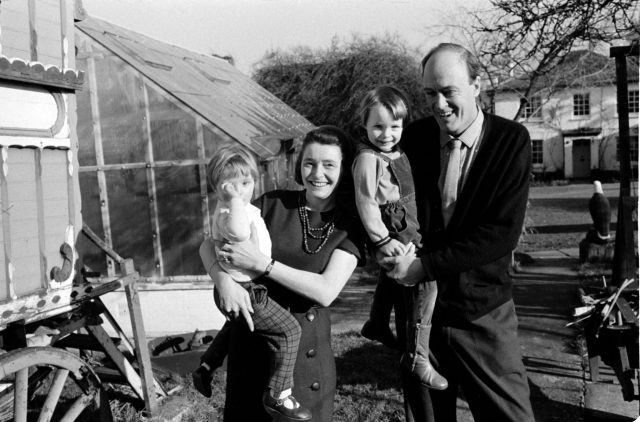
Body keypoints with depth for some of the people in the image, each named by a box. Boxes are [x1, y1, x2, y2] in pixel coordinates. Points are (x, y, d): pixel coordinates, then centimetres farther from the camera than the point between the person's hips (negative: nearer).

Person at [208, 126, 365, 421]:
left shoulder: (349, 226, -5)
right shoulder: (273, 204, -4)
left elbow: (326, 291, -16)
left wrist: (261, 263, -21)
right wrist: (224, 279, -22)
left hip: (306, 345, -1)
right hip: (252, 334, 1)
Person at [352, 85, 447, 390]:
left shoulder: (398, 153, 8)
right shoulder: (368, 159, -20)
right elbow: (366, 202, -23)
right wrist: (382, 240, -23)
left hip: (407, 232, 10)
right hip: (394, 236, -10)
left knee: (392, 276, 29)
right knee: (425, 285, -14)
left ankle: (377, 325, 54)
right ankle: (416, 357, -5)